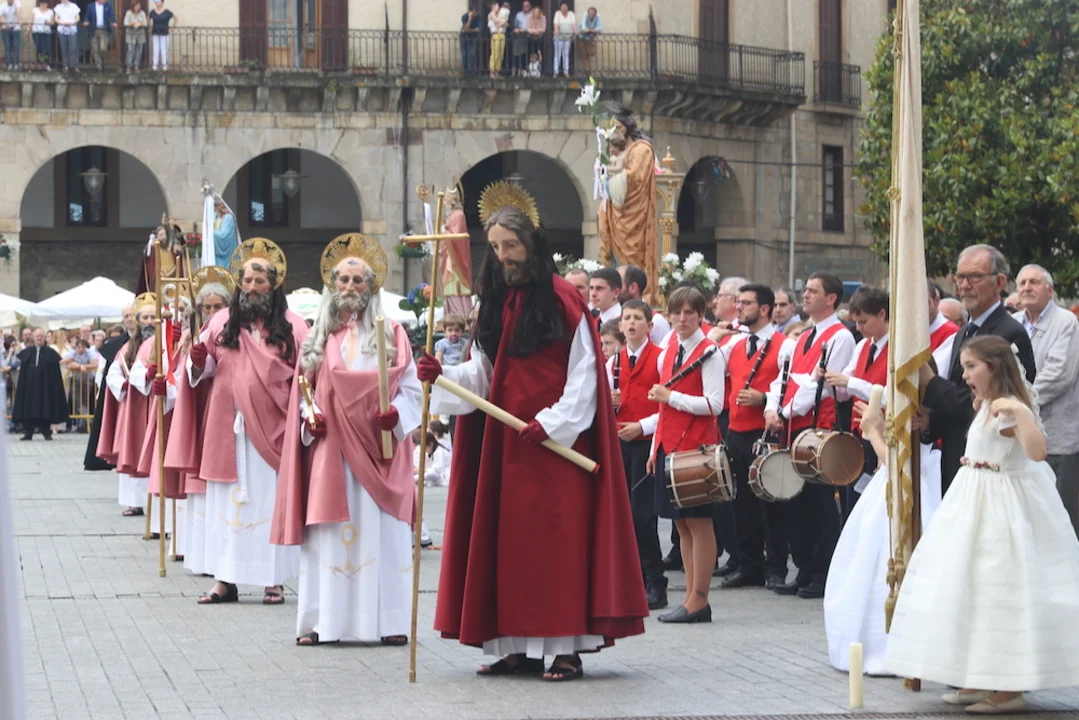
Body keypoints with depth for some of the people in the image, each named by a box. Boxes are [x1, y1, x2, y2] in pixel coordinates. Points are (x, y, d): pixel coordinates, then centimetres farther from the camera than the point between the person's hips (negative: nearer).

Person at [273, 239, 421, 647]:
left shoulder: (391, 334, 7)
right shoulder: (318, 338, 13)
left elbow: (411, 388, 3)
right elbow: (303, 392, 16)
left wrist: (395, 414, -15)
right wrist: (309, 417, -4)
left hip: (378, 452, -2)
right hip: (330, 453, 2)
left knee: (381, 533, -3)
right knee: (328, 534, -1)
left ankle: (389, 621, 0)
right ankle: (321, 621, 1)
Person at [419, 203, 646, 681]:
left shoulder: (562, 300, -6)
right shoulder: (494, 304, 13)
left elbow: (584, 374, -8)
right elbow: (482, 375, 11)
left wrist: (552, 424, -16)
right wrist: (442, 376, -7)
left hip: (556, 440, -6)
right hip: (504, 442, 6)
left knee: (558, 539, -7)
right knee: (508, 541, 5)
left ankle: (567, 648, -5)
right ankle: (521, 648, 9)